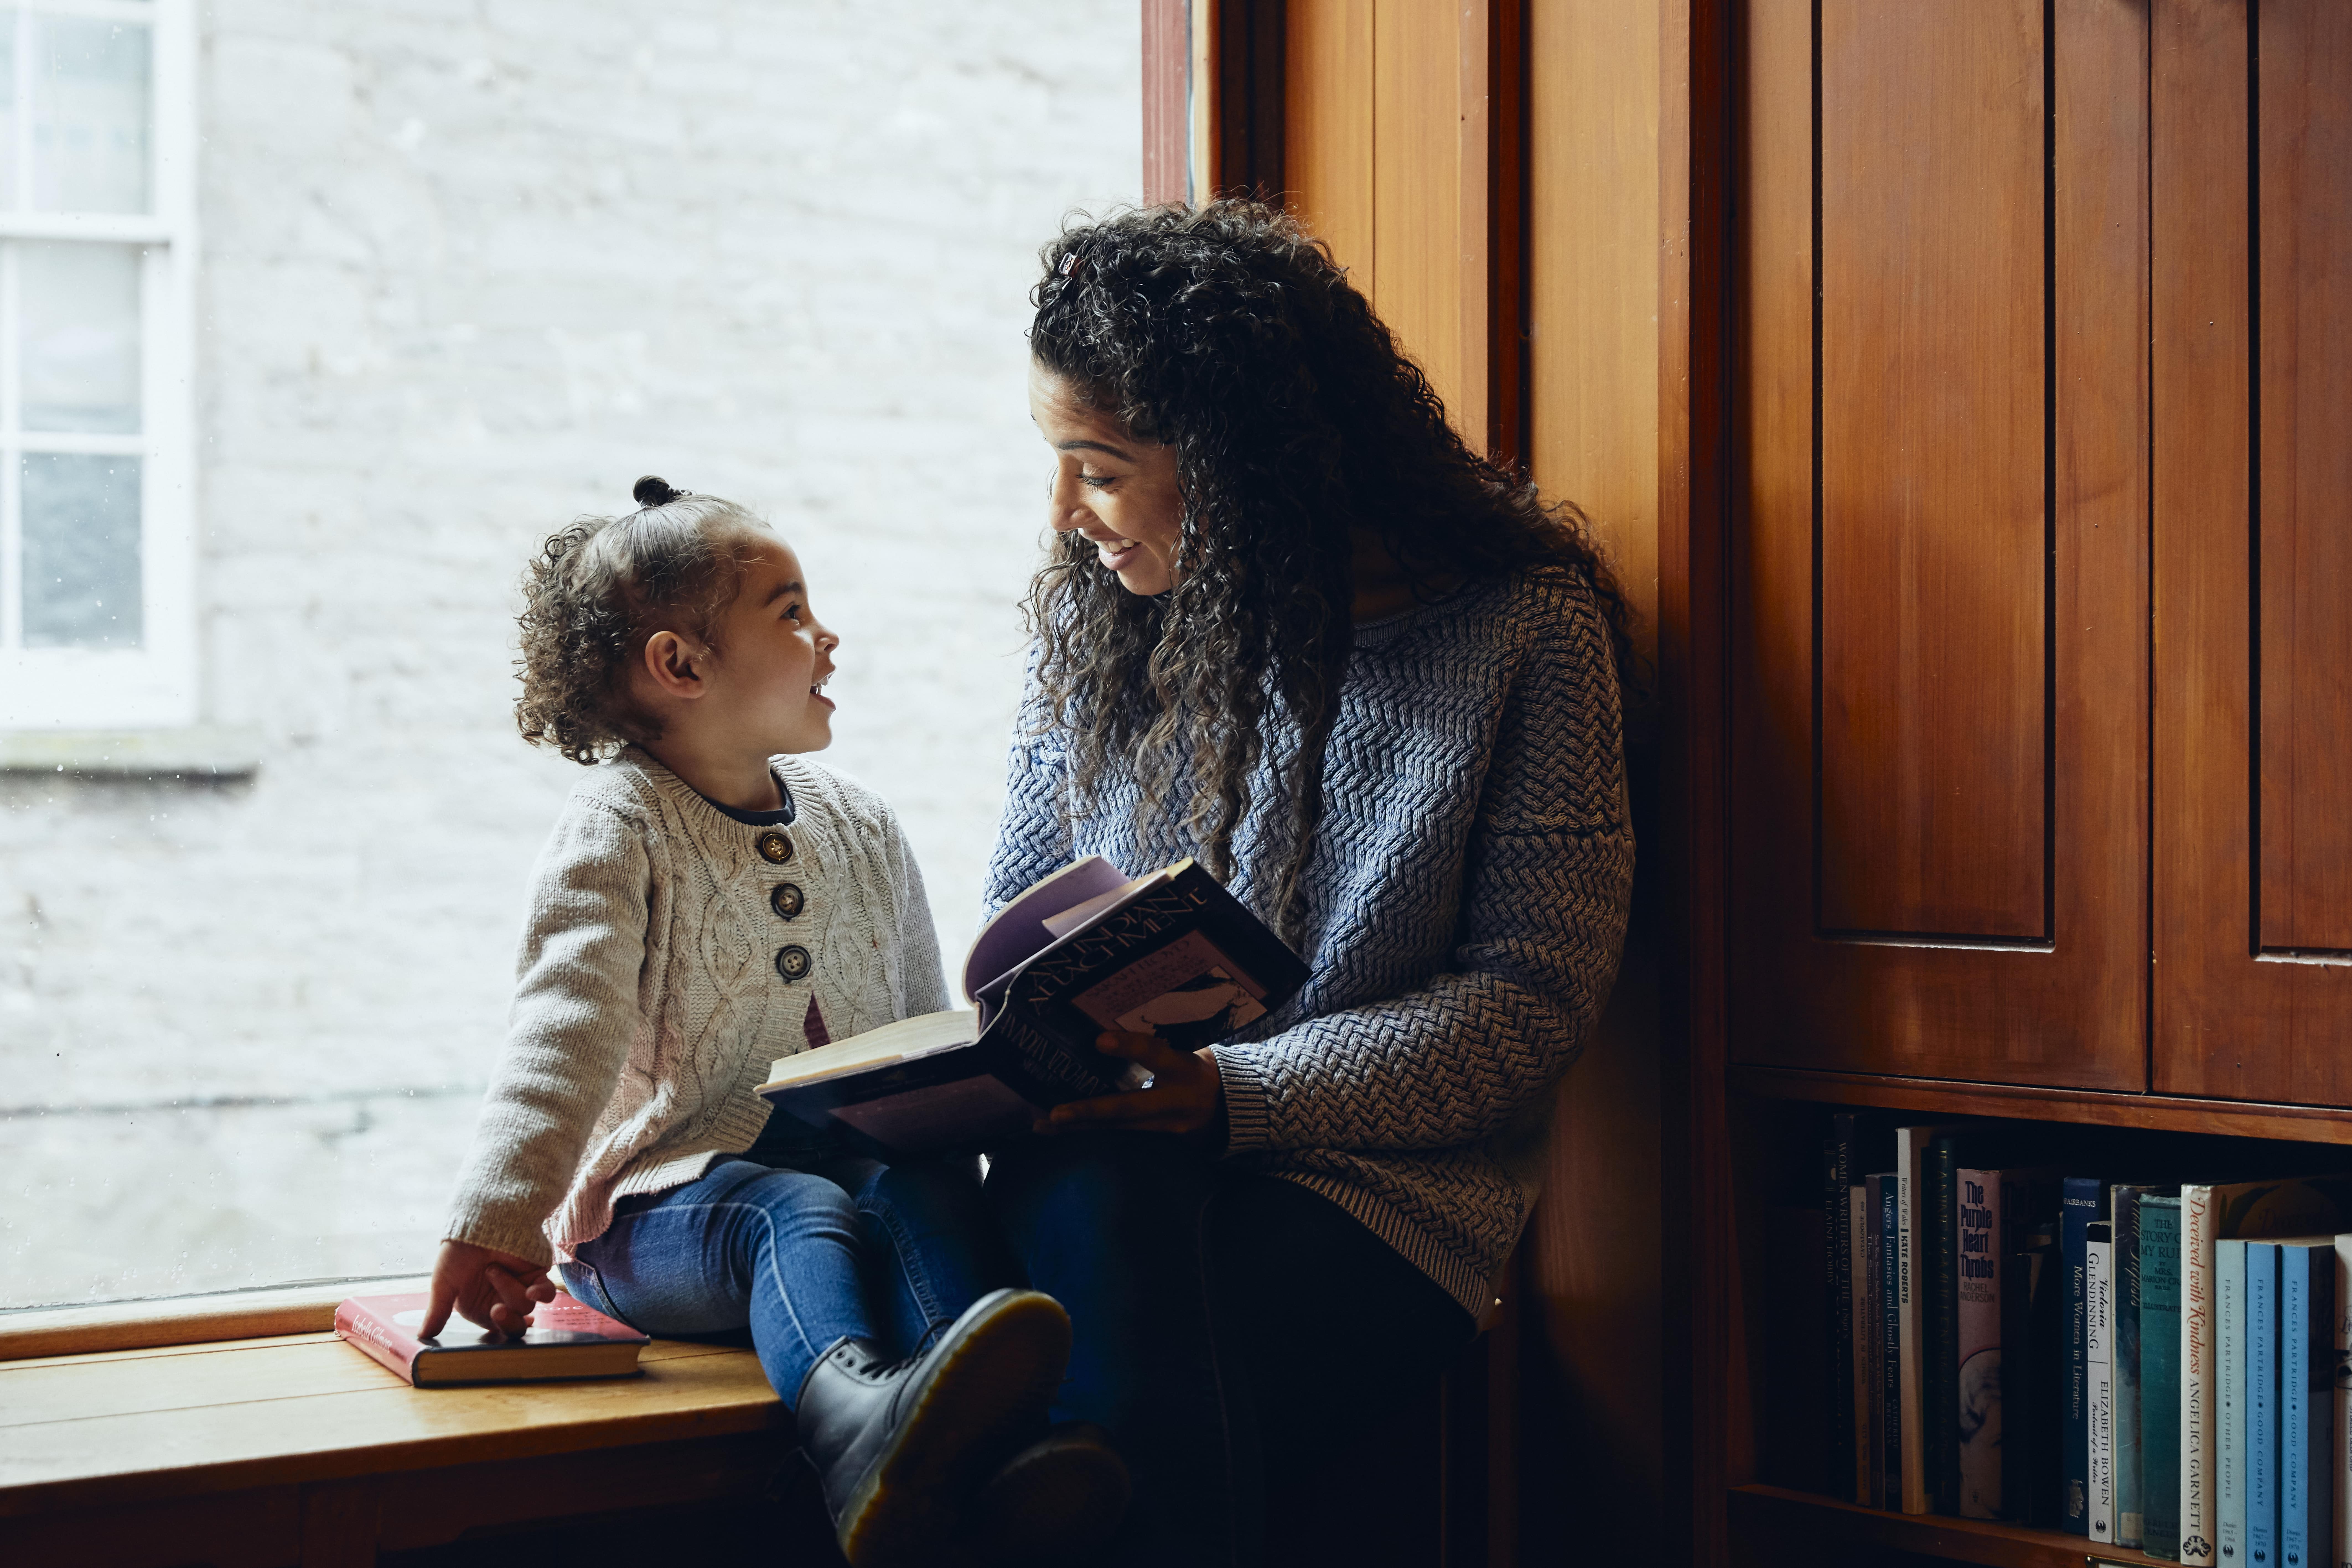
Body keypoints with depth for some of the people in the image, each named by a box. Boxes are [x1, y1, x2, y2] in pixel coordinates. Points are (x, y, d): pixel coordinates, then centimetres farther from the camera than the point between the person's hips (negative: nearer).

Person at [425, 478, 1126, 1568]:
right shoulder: (619, 826, -3)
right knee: (800, 1214, -35)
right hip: (662, 1196, -5)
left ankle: (986, 1446, -55)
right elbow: (568, 1027, -15)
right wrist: (497, 1221, -26)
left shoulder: (862, 827, 16)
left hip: (854, 1154, 5)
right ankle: (862, 1429, -68)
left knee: (933, 1188, -27)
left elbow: (925, 1029, 22)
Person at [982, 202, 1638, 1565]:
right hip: (1112, 1159, 4)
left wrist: (1234, 1095, -19)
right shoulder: (1097, 613, 11)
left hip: (1380, 1186, -4)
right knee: (1096, 1202, -34)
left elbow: (1532, 1000, -7)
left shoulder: (1523, 628, -4)